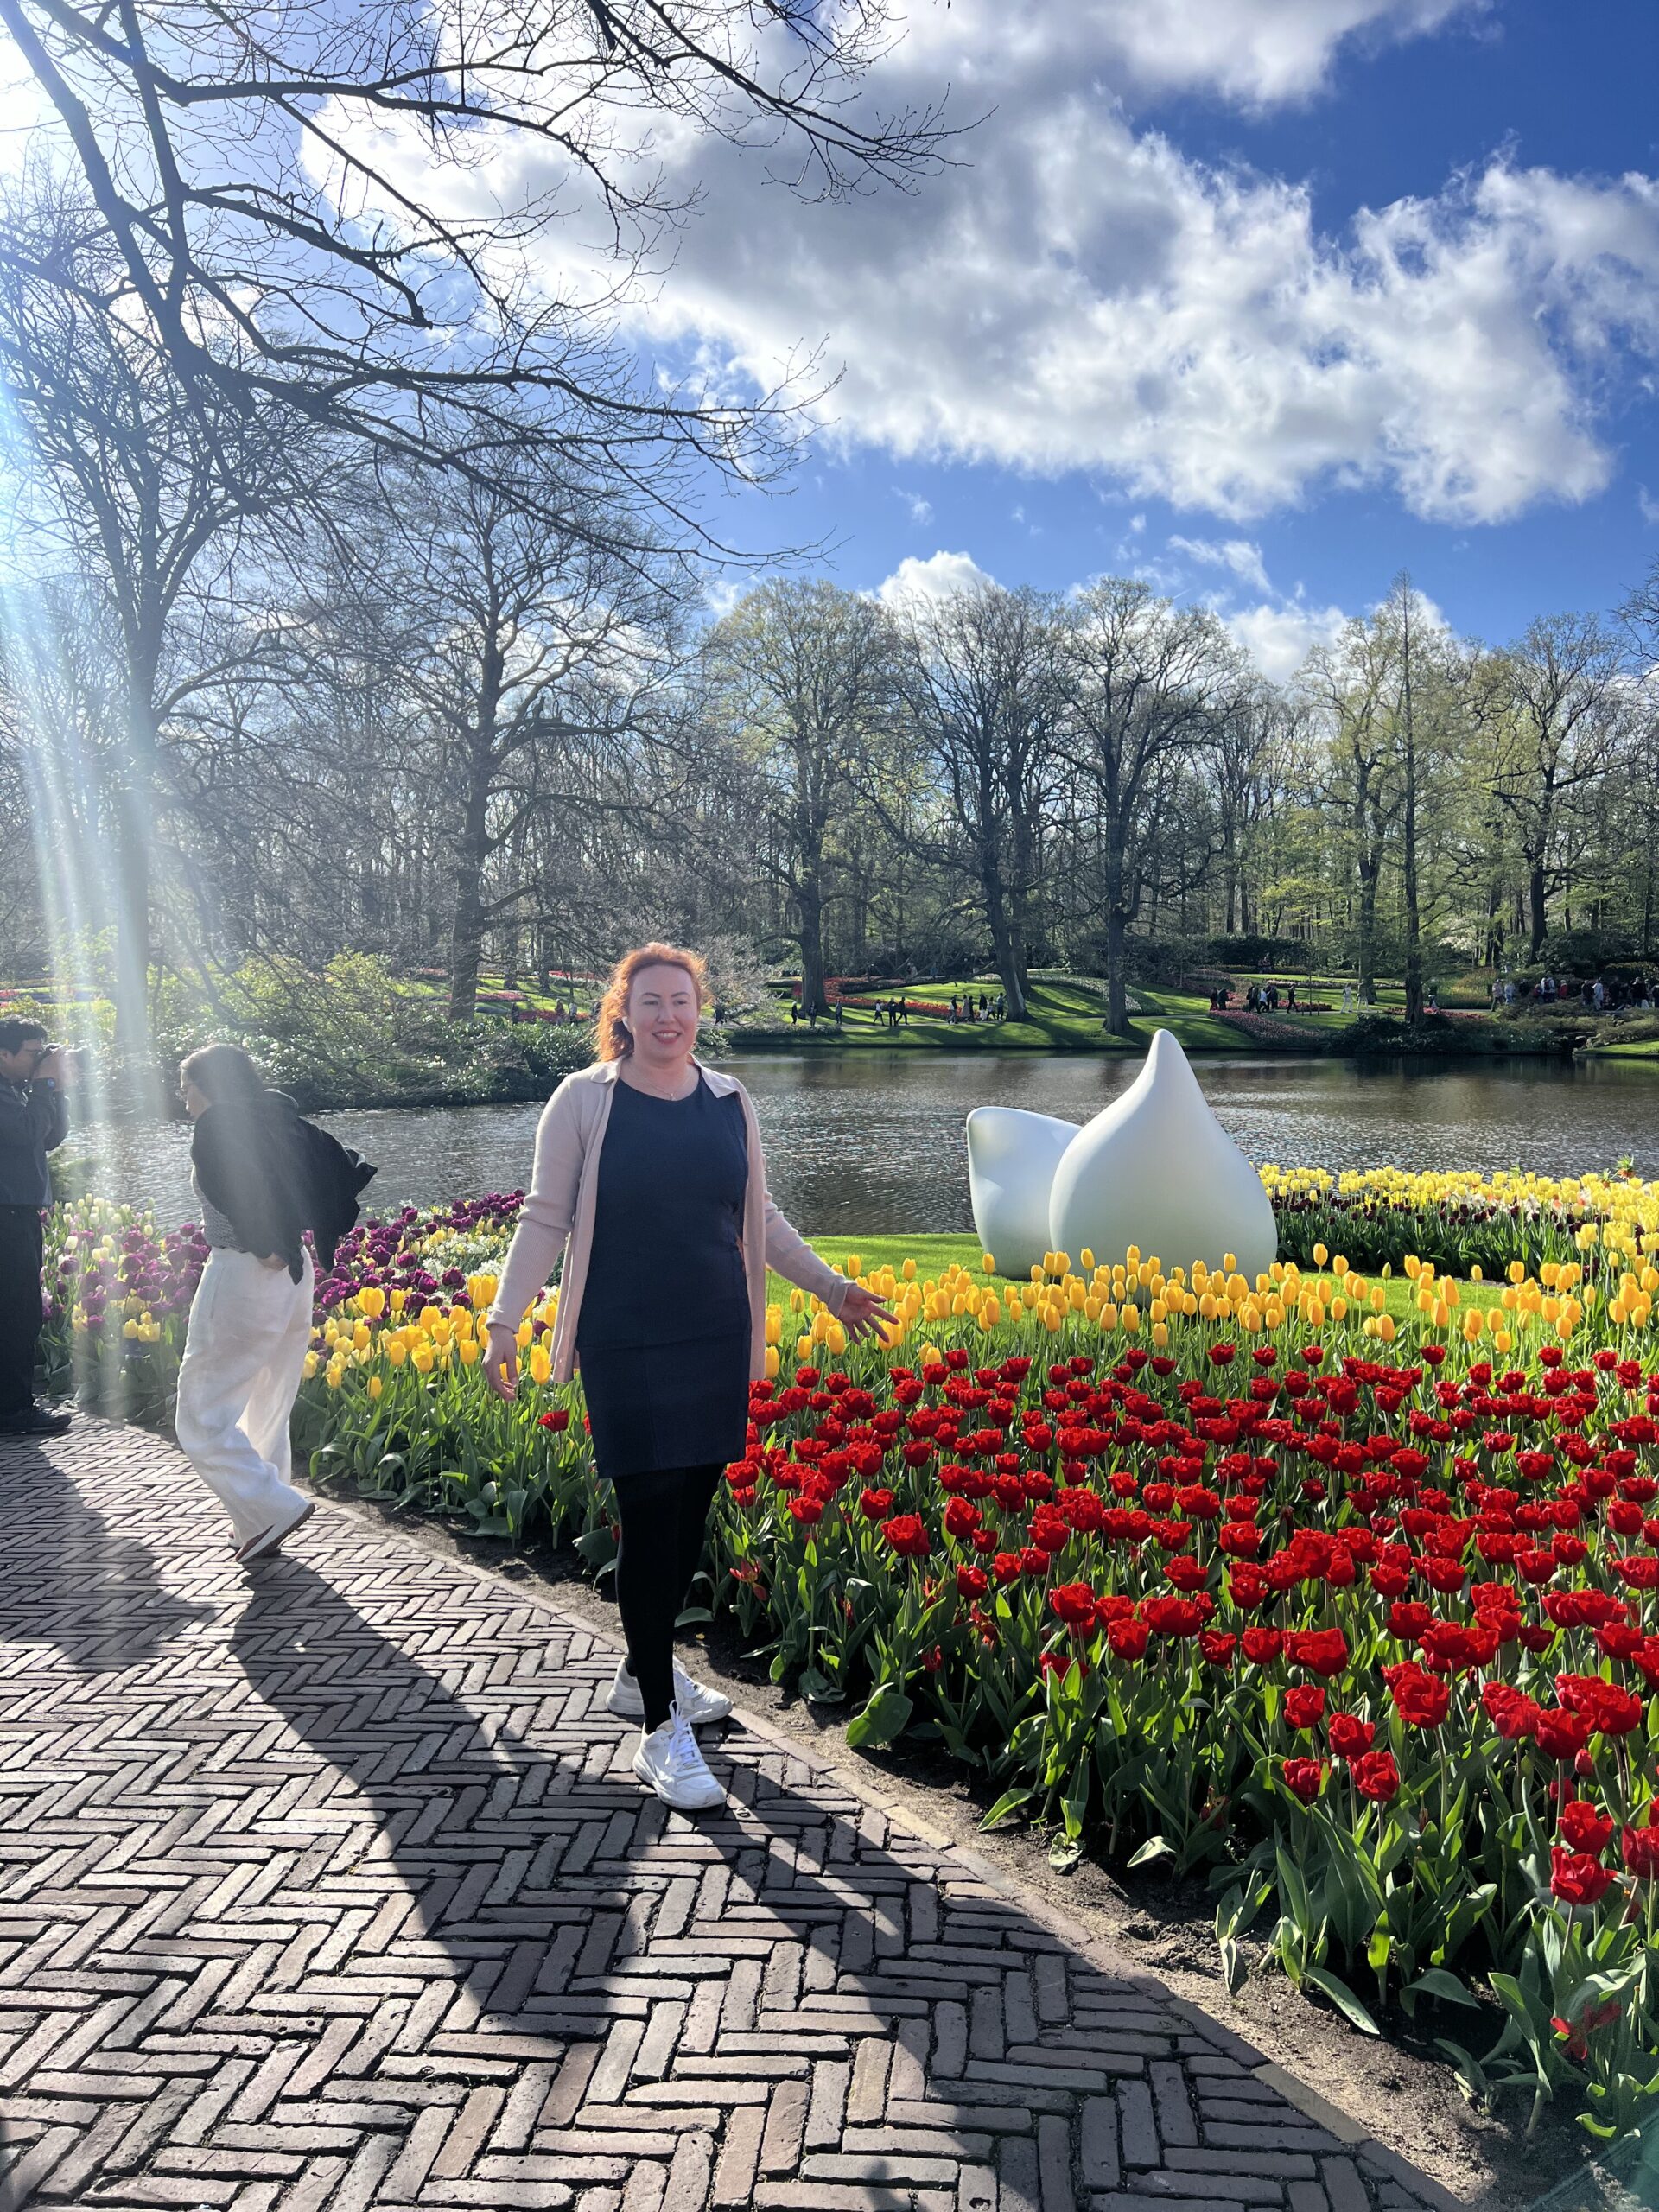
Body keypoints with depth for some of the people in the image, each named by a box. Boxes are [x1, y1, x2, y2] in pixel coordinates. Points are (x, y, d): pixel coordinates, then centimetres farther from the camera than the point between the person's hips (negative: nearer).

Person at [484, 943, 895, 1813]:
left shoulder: (728, 1101, 7)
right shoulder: (584, 1099, -4)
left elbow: (759, 1218, 16)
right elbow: (546, 1218, -1)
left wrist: (832, 1287, 15)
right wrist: (503, 1322, -7)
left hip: (717, 1342, 4)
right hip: (628, 1347, -4)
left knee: (690, 1515, 11)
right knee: (651, 1520, -5)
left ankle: (644, 1672, 33)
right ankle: (661, 1732, 5)